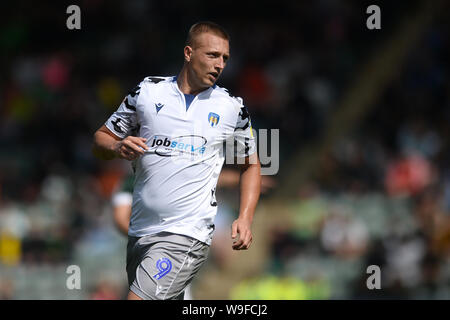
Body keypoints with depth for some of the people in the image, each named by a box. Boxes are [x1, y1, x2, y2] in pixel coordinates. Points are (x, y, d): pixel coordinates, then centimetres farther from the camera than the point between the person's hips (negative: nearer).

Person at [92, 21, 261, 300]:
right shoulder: (147, 91, 6)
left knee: (139, 297, -21)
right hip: (139, 232, 4)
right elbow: (101, 139, 12)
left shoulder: (232, 107, 4)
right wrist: (118, 148, -12)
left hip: (187, 235, -4)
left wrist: (245, 219, 1)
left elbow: (251, 165, 15)